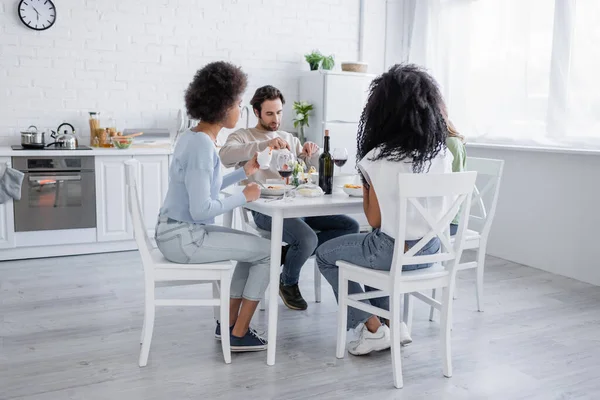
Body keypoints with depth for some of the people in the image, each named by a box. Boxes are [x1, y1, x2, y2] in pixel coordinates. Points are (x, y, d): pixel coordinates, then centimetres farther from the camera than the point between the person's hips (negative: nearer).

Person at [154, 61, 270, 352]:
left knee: (254, 246, 19)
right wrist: (244, 196, -14)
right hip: (183, 236, -10)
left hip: (177, 232, 10)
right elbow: (201, 209, -27)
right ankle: (239, 334, 9)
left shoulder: (193, 137, 8)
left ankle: (229, 323, 24)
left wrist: (244, 172, 16)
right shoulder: (202, 145, -22)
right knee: (268, 251, -1)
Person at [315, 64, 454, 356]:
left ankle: (372, 328, 15)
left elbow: (375, 220, -14)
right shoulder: (442, 152, -4)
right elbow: (434, 204, 8)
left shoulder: (379, 158, -21)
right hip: (431, 249, 7)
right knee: (372, 248, 34)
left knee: (326, 255, 18)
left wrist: (365, 184, 0)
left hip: (394, 251, -6)